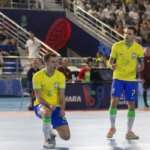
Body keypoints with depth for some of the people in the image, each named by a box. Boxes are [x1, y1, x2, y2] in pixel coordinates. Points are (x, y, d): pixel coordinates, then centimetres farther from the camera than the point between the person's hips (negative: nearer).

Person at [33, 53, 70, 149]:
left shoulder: (61, 76, -4)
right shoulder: (38, 76, -13)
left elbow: (62, 95, -1)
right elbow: (38, 97, -15)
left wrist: (62, 109, -18)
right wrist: (49, 106, -30)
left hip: (56, 106, 3)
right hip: (41, 105, -3)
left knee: (66, 136, -10)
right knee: (47, 112, -43)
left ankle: (51, 134, 25)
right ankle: (47, 139, -22)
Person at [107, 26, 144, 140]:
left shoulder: (139, 48, -4)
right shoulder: (117, 46, -5)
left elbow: (142, 64, 3)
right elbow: (111, 60, 3)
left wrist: (139, 67, -21)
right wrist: (112, 65, -20)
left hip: (131, 80, 1)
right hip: (118, 78, -1)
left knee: (131, 105, 3)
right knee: (114, 102, -8)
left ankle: (129, 131, 14)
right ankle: (112, 127, 13)